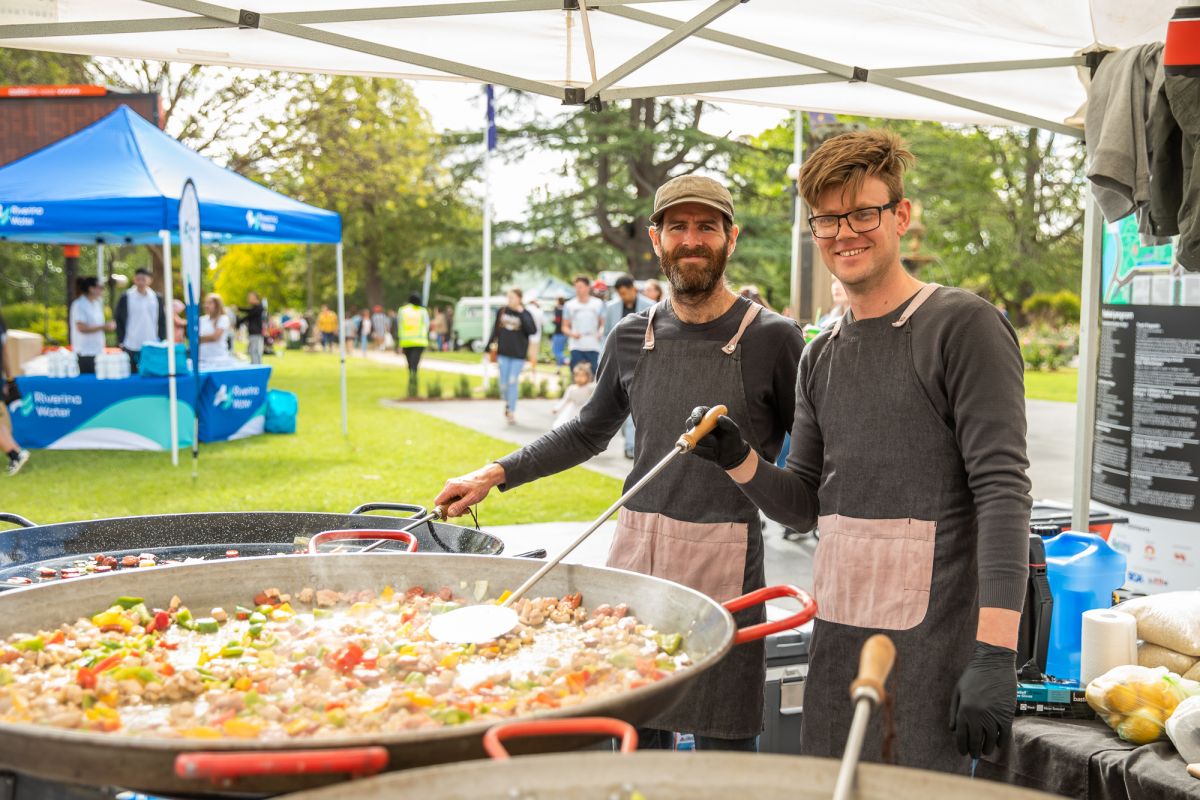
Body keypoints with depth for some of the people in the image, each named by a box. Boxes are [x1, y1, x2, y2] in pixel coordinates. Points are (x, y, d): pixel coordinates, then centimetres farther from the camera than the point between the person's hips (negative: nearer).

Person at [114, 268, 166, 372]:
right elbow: (118, 320, 5)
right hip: (131, 348, -2)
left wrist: (162, 342, 4)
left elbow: (162, 321, 11)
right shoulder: (125, 298, 1)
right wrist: (121, 341, -1)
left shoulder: (157, 298, 7)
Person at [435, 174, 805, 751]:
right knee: (634, 736, 12)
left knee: (722, 745, 3)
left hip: (723, 561, -4)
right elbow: (588, 433, 23)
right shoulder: (633, 336, 9)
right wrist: (495, 475, 16)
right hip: (634, 552, 4)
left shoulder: (772, 339, -3)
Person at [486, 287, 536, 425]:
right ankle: (507, 405, 29)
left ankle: (512, 412, 2)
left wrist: (522, 313, -18)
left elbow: (531, 331, -18)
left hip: (518, 353, -3)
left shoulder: (525, 314, -3)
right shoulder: (502, 311, 4)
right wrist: (491, 344, 8)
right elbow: (495, 329, 12)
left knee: (513, 382, -5)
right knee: (503, 383, 4)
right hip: (503, 353, 3)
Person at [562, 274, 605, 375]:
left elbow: (603, 323, 12)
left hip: (594, 347, 0)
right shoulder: (569, 305, 6)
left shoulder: (598, 304, 6)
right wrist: (572, 334, -11)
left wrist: (600, 332, -9)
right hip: (576, 348, 0)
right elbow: (565, 327, 10)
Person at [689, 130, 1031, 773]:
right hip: (837, 633, 6)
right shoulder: (822, 357, 14)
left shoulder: (961, 324, -7)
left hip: (930, 640, -6)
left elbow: (1003, 488, -14)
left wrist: (996, 652, -21)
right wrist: (740, 461, -4)